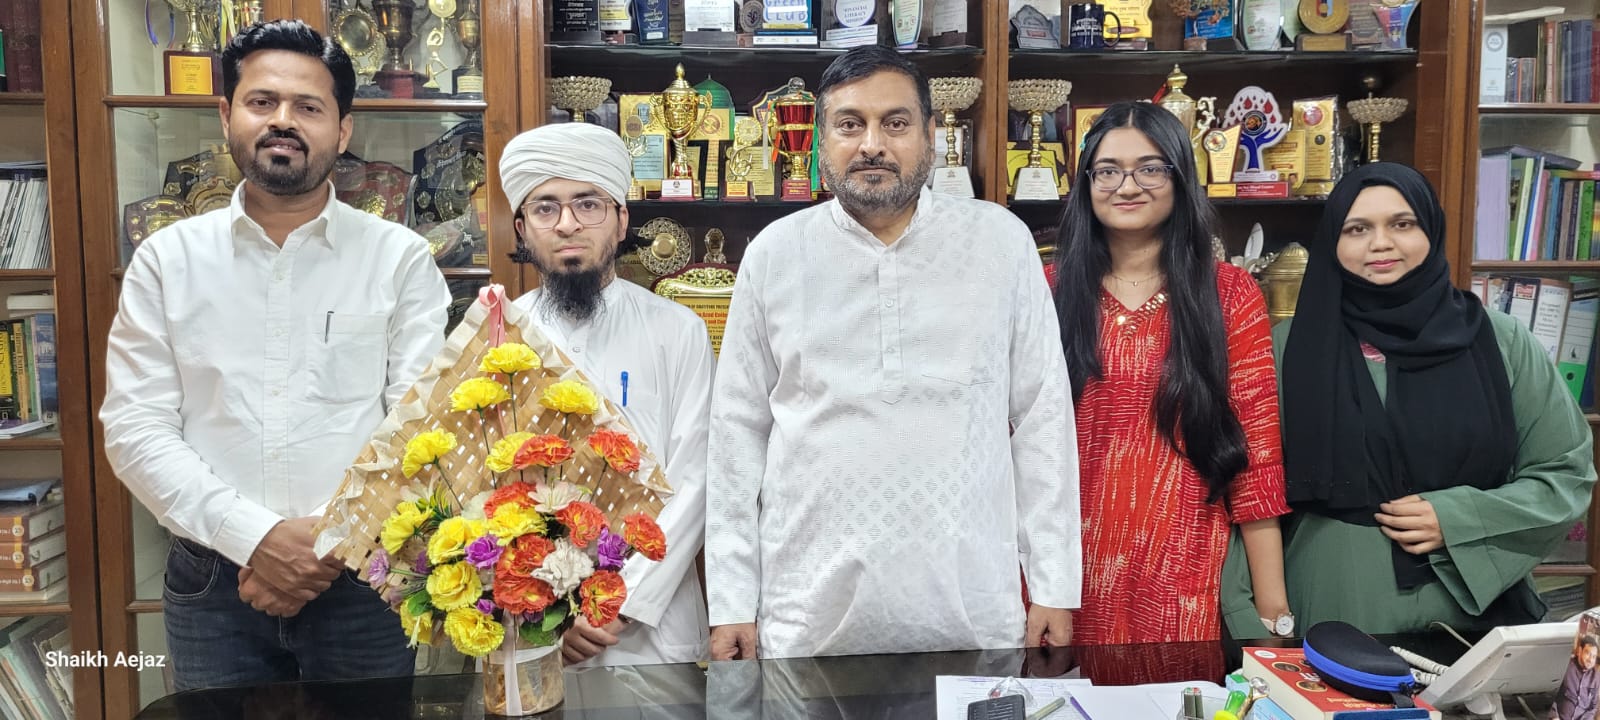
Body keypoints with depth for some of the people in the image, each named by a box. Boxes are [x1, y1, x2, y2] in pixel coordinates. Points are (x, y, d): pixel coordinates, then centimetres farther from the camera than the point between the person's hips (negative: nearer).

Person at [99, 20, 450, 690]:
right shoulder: (168, 259, 3)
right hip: (212, 583, 1)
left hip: (361, 580, -1)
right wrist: (255, 537, -13)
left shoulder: (401, 258, -2)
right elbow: (135, 428, -3)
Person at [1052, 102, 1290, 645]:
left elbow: (1256, 456, -1)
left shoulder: (1230, 295, 1)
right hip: (1071, 568, 1)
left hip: (1182, 574, -1)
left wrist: (1273, 604, -5)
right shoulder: (1051, 292, 4)